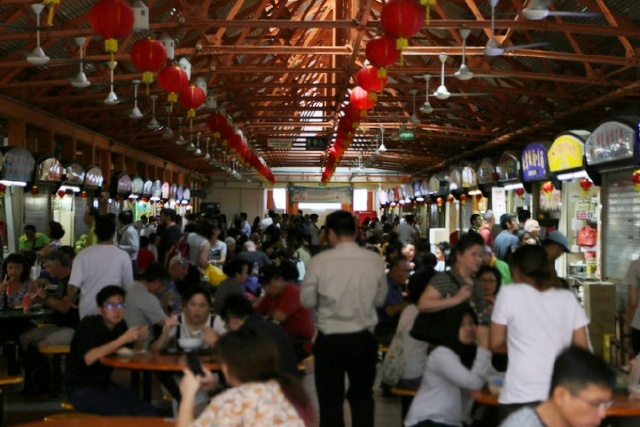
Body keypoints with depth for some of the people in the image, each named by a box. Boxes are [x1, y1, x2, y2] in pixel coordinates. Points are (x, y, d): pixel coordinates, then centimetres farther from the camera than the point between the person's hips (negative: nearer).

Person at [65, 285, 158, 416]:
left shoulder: (120, 325, 2)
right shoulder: (88, 324, -15)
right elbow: (89, 358, -32)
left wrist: (138, 339, -11)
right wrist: (123, 339, -32)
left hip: (105, 384, 6)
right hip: (81, 388, -6)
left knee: (150, 414, -11)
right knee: (123, 414, -27)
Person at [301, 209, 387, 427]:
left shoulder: (319, 261, -13)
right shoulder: (375, 261, -7)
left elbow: (307, 300, -5)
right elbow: (380, 299, 4)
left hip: (329, 339, -2)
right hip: (363, 338, 2)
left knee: (330, 399, 10)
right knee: (362, 397, 18)